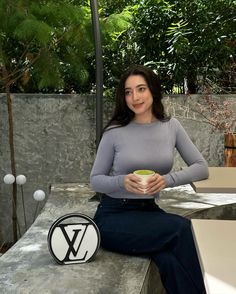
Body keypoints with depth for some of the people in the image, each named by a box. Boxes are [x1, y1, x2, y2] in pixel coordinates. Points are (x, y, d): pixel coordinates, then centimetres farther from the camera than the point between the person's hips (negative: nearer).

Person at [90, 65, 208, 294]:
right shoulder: (115, 132, -5)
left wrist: (168, 179, -15)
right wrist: (122, 181, -21)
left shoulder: (171, 126, 3)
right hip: (113, 216, -2)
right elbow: (95, 180, 1)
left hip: (149, 211, 3)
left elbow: (201, 168, 3)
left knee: (171, 262, -30)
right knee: (182, 228, -26)